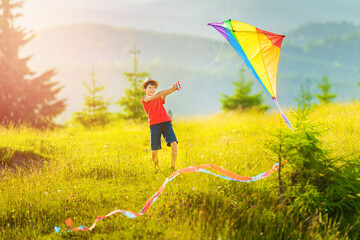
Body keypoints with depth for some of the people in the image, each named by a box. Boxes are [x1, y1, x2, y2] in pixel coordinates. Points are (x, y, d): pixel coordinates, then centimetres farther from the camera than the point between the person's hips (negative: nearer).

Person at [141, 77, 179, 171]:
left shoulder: (160, 99, 22)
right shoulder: (145, 99, 8)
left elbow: (164, 94, -2)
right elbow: (158, 94, -8)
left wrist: (173, 88, -25)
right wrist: (172, 88, -18)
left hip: (166, 122, 3)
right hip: (154, 124, -3)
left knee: (174, 144, -17)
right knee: (154, 151, -6)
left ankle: (173, 167, -7)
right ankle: (156, 168, 21)